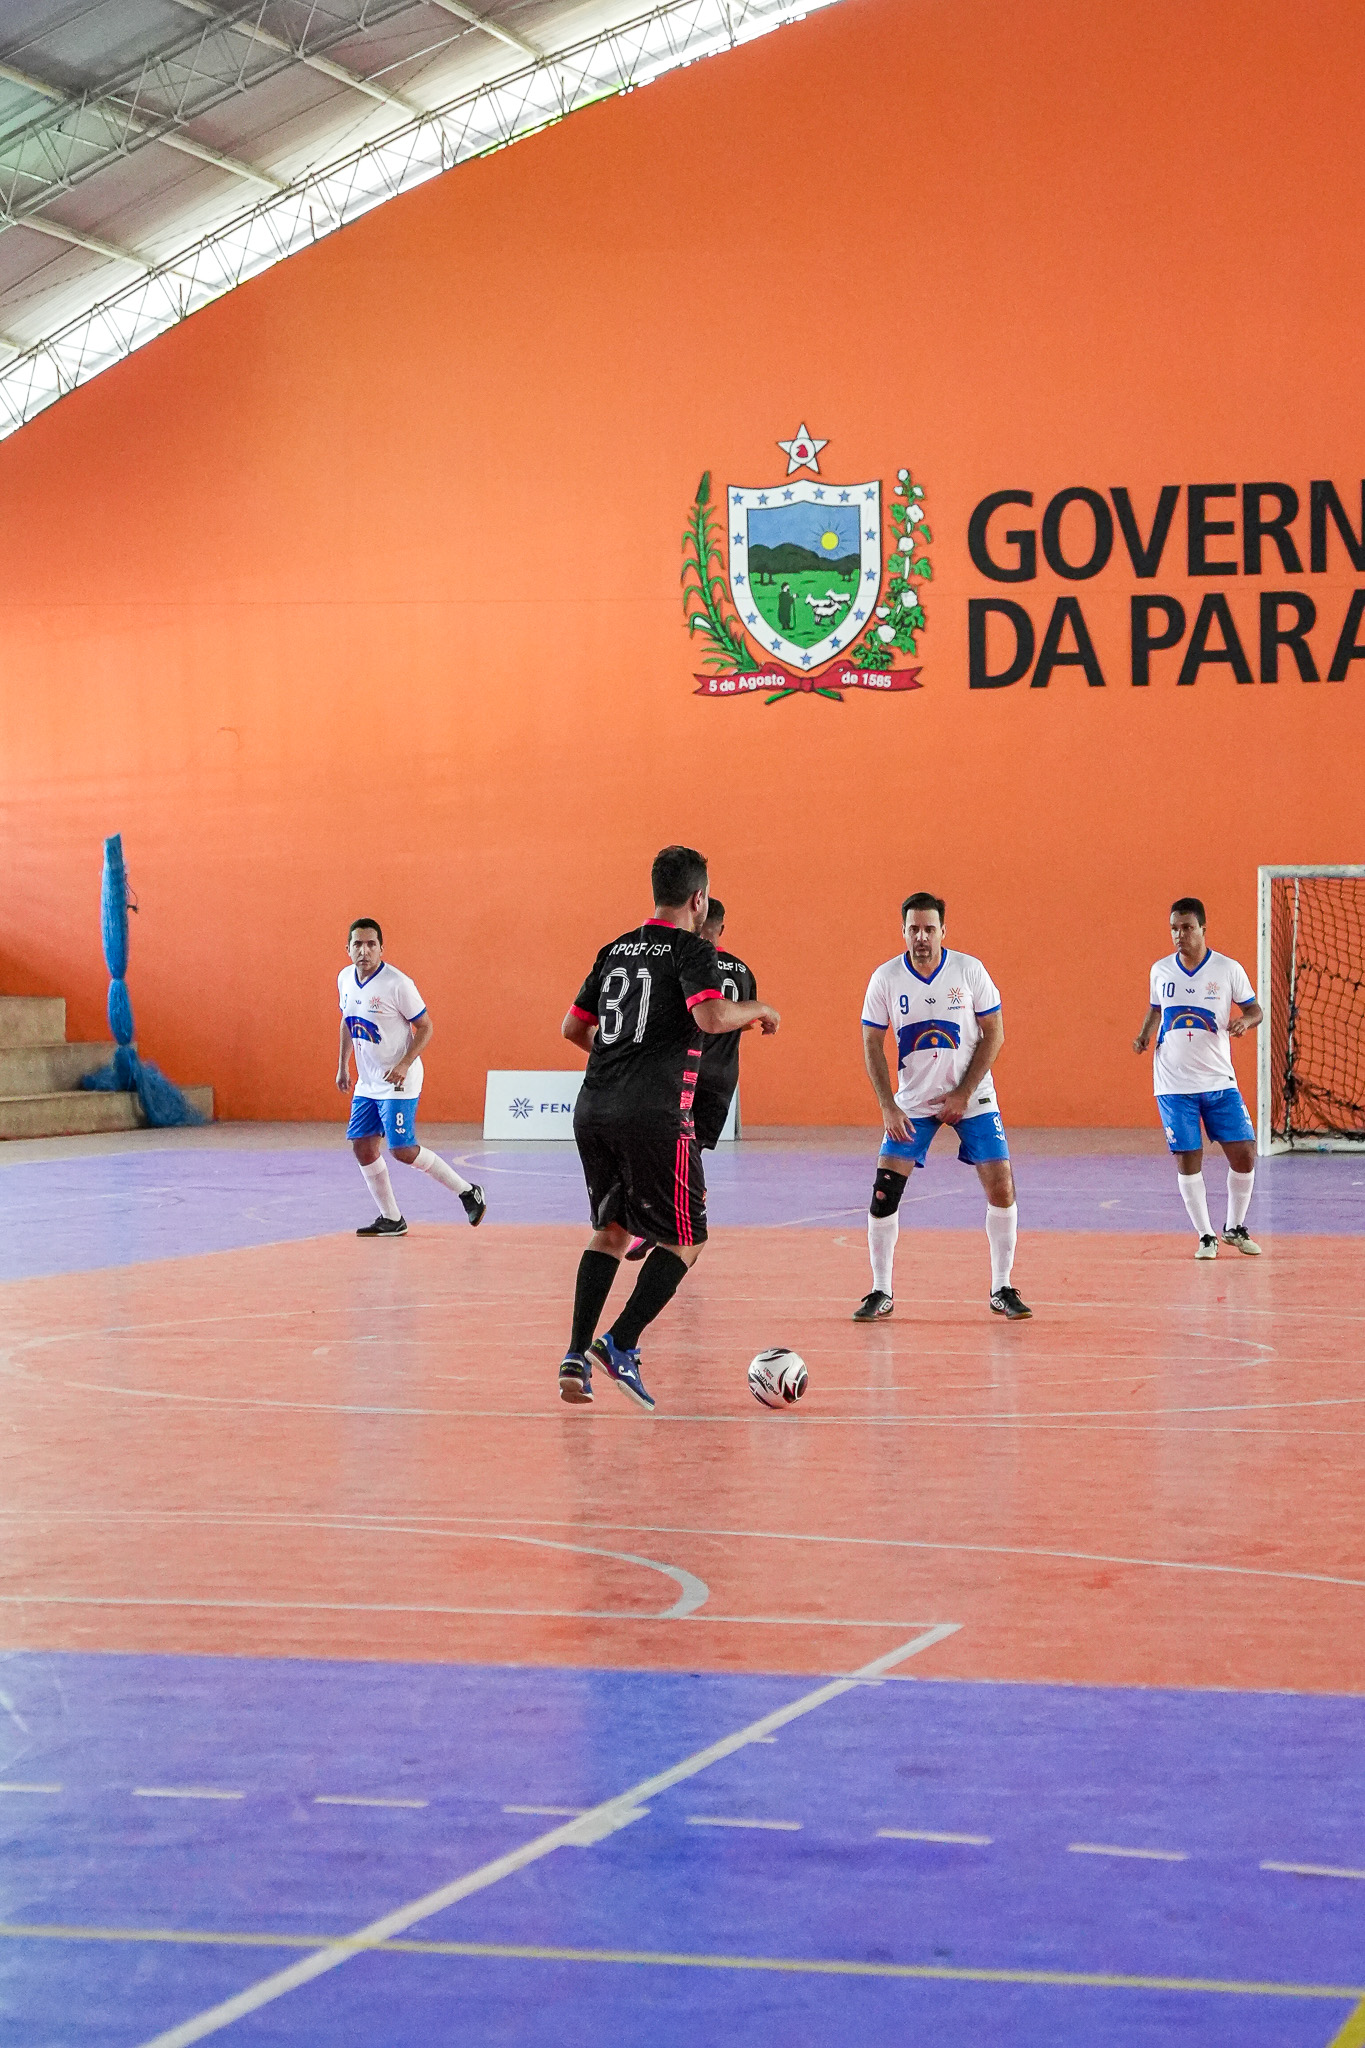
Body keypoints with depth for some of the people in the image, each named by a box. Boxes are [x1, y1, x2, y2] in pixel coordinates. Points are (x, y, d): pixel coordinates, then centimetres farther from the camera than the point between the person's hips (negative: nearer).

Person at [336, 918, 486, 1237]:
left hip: (398, 1081, -7)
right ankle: (391, 1219, 16)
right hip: (367, 1081, 7)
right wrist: (342, 1066, 19)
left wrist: (404, 1064, -23)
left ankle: (467, 1192, 6)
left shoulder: (397, 984, -18)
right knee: (363, 1147, 3)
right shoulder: (345, 979, 2)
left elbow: (425, 1027, -12)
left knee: (402, 1150, -11)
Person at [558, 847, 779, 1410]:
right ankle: (620, 1347, -9)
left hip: (592, 1108, 7)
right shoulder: (691, 948, -3)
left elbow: (573, 1027, 22)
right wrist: (757, 1010, -2)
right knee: (685, 1241, 5)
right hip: (653, 1113, -7)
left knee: (610, 1229, 20)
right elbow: (711, 1015, -21)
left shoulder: (616, 950, 17)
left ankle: (577, 1356, 11)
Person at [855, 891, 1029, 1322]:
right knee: (884, 1193, -8)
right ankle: (881, 1293, 6)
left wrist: (963, 1093, -12)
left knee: (1001, 1187, -9)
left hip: (971, 1098, -1)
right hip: (913, 1102, 1)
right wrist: (888, 1106, -10)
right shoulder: (885, 978, -7)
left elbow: (994, 1034, -5)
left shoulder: (969, 970, -10)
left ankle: (1001, 1289, 6)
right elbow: (872, 1045, -1)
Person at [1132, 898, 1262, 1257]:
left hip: (1219, 1081, 0)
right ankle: (1206, 1237, 11)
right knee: (1188, 1160, -3)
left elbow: (1254, 1009, 5)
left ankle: (1235, 1228, 18)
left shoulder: (1229, 970, -3)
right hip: (1174, 1084, 0)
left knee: (1244, 1154, -4)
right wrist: (1144, 1036, 0)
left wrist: (1245, 1021, -17)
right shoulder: (1161, 970, 3)